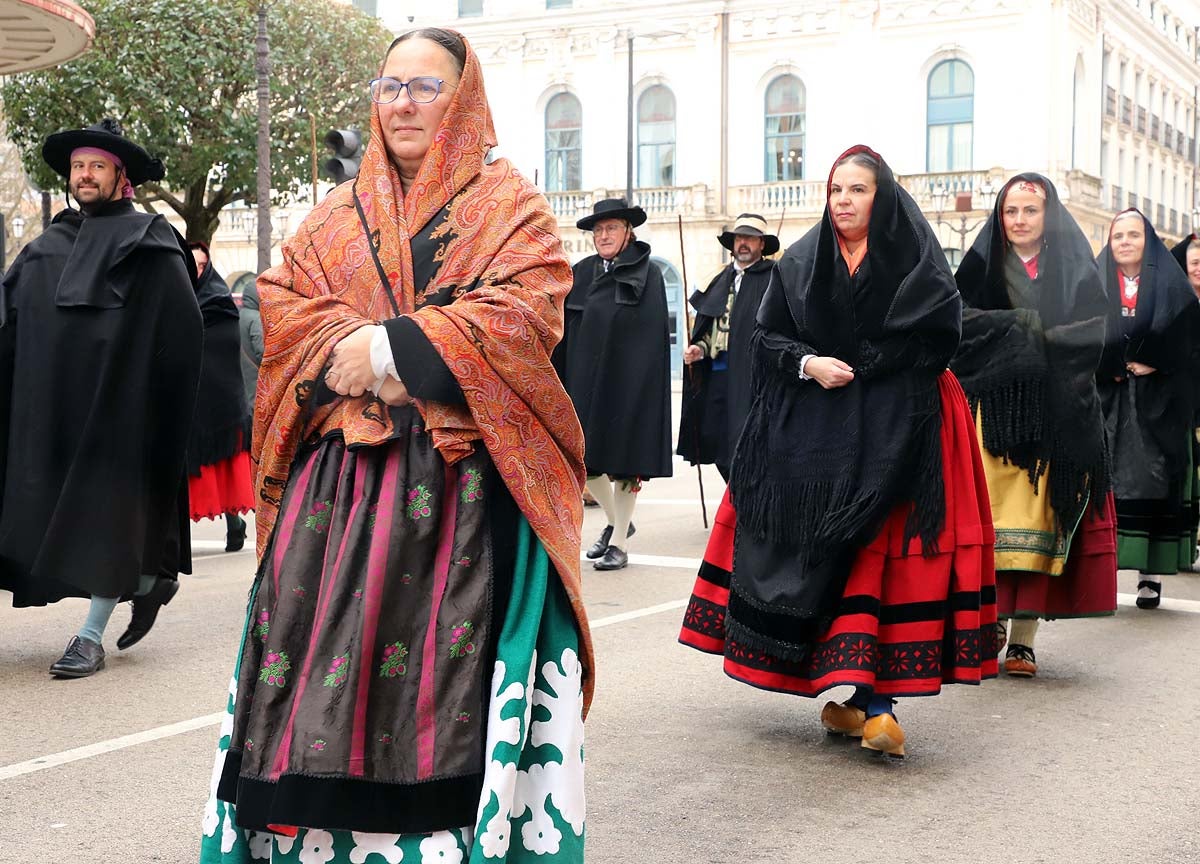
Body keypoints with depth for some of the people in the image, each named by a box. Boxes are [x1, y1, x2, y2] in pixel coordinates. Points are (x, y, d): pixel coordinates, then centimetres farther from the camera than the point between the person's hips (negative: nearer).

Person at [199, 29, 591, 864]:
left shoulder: (509, 205, 6)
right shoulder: (338, 214, 19)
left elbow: (524, 313, -9)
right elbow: (283, 303, 10)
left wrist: (392, 347, -14)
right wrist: (347, 353, -11)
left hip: (464, 477, -4)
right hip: (341, 474, 4)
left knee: (447, 658, -6)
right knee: (327, 649, -1)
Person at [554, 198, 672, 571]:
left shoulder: (647, 275, -3)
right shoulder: (580, 273, 8)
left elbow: (654, 337, -7)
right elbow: (564, 331, 6)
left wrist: (644, 386, -13)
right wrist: (560, 382, 0)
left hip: (627, 382, -4)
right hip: (585, 379, 4)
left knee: (624, 458, 1)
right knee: (583, 456, 7)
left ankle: (619, 543, 11)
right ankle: (616, 522, 29)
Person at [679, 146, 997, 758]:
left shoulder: (915, 258, 2)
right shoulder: (800, 262, 11)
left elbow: (938, 338, -6)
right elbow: (767, 336, 8)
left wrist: (856, 369, -8)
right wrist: (809, 364, -11)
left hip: (894, 431, -3)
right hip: (811, 430, 3)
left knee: (876, 554, -10)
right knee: (824, 552, -2)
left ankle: (871, 700, -11)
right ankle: (862, 696, 5)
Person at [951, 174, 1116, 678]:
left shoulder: (1077, 272, 10)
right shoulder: (981, 268, 12)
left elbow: (1090, 336, -3)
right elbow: (959, 324, -2)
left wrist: (1012, 328, -9)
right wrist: (1025, 325, -11)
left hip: (1055, 415, 0)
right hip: (994, 410, 0)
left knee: (1039, 519, -5)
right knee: (993, 518, -8)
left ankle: (1024, 638, -1)